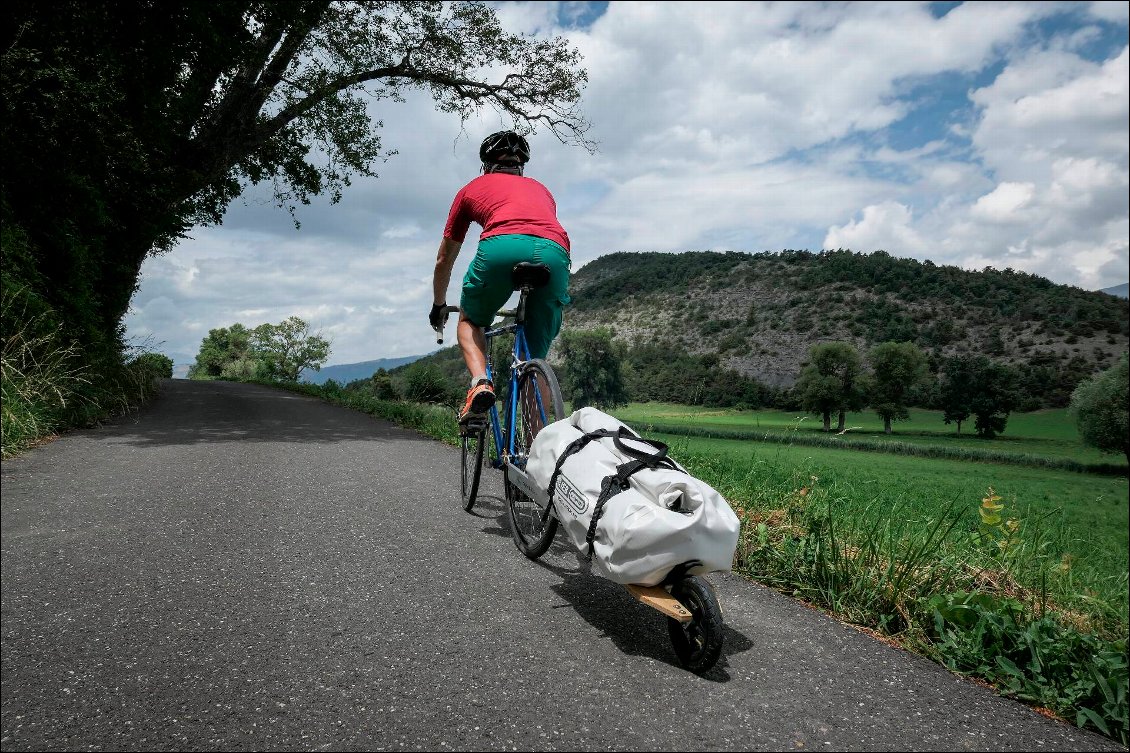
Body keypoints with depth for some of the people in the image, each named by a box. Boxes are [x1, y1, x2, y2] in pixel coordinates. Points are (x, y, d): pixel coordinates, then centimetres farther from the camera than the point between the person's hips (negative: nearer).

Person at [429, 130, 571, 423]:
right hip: (555, 253, 3)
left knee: (469, 321, 25)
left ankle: (480, 383, 0)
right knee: (535, 358, 14)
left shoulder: (473, 188, 32)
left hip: (502, 247, -2)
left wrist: (438, 307, 53)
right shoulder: (540, 189, 40)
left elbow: (444, 260, 38)